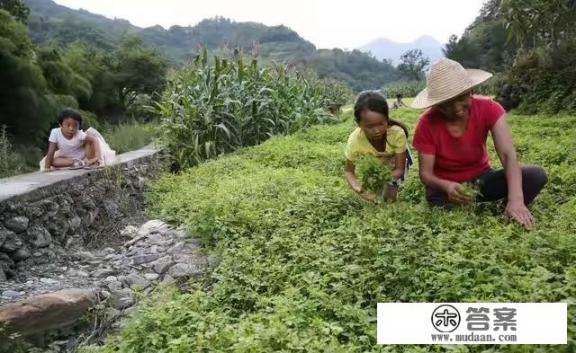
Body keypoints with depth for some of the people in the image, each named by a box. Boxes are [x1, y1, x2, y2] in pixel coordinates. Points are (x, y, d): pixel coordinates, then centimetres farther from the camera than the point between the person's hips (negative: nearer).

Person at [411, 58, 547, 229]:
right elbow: (425, 173, -18)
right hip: (445, 186, -1)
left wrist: (515, 199, -47)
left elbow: (508, 155, -30)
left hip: (481, 179, 2)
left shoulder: (488, 109, -17)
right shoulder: (427, 123, -20)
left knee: (536, 176, -22)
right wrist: (446, 186, -43)